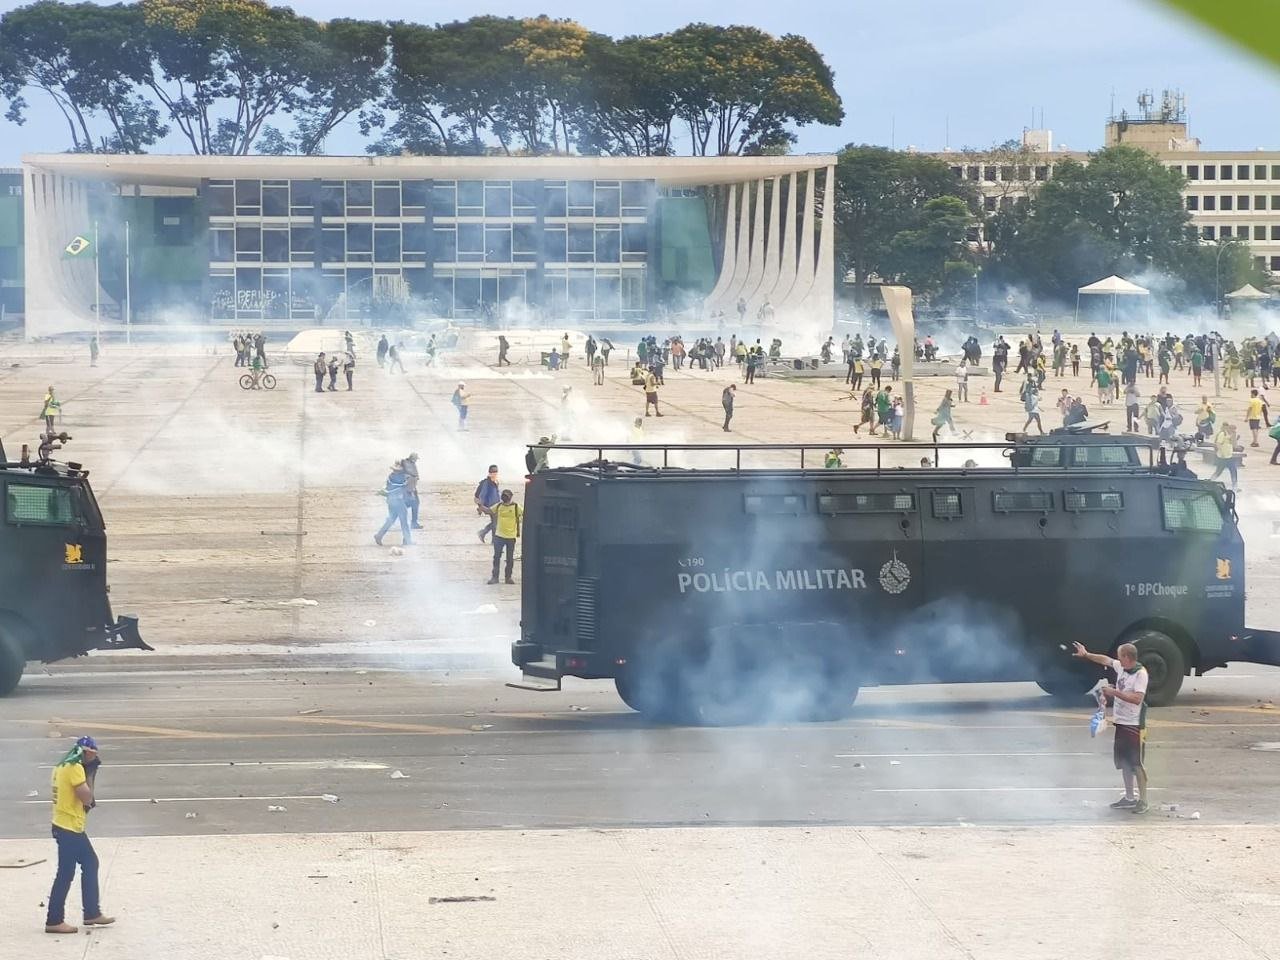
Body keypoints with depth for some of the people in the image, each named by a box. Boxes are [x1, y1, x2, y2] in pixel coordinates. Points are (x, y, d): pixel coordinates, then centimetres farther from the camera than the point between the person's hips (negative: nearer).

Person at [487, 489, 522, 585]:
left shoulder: (516, 507, -5)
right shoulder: (498, 506, 3)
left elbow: (524, 515, -4)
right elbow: (489, 511, 11)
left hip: (511, 537, -2)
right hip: (499, 536, 2)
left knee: (510, 558, 7)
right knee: (496, 556, 3)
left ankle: (508, 577, 18)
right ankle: (495, 577, 9)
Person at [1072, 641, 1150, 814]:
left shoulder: (1140, 673, -17)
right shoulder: (1121, 667, 6)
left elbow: (1137, 698, -25)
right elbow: (1105, 660, 24)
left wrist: (1115, 692, -22)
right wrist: (1086, 655, 28)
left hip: (1134, 725, -8)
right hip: (1120, 722, 8)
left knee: (1136, 763, -6)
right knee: (1124, 761, 14)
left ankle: (1143, 801, -1)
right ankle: (1129, 798, 23)